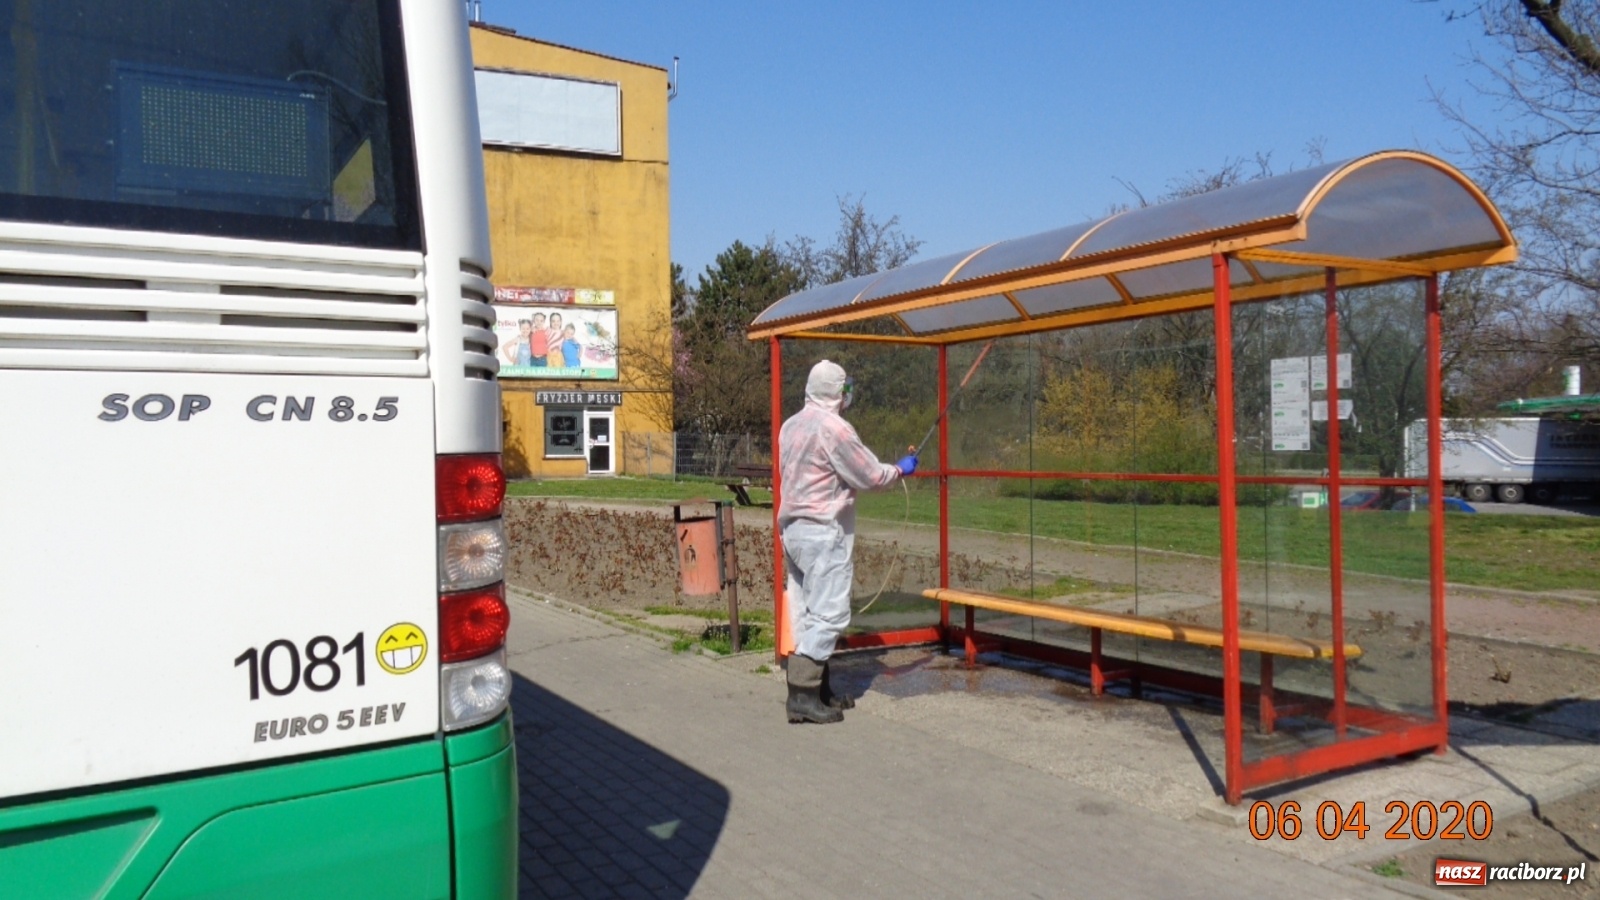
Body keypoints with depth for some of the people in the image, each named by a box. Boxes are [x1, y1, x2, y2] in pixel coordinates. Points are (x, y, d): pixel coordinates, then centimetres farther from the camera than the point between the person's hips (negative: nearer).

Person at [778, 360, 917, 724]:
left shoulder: (791, 426, 11)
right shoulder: (834, 428, -15)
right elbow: (870, 476, -10)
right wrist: (900, 470, 9)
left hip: (792, 529, 9)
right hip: (823, 533, -9)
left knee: (807, 613, 12)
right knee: (828, 614, -6)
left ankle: (819, 690, 19)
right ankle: (802, 696, -8)